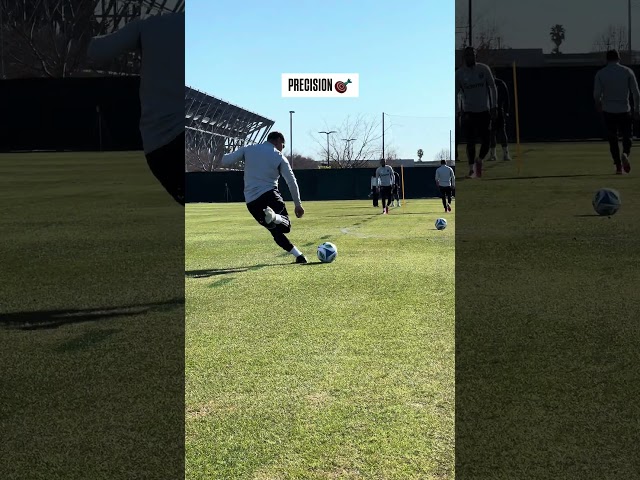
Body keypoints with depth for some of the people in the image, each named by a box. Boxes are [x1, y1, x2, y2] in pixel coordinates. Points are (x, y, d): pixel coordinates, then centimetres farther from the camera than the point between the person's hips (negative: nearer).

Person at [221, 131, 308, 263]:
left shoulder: (248, 149, 9)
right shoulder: (280, 158, 4)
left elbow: (225, 161, 4)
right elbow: (292, 182, 2)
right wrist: (298, 204, 9)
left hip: (251, 202, 4)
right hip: (270, 195, -4)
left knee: (276, 231, 16)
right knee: (285, 226, 8)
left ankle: (298, 255, 5)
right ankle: (274, 216, -26)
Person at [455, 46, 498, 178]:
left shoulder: (484, 69, 0)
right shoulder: (459, 73, -1)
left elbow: (492, 87, 5)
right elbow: (454, 92, 2)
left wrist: (493, 107, 0)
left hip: (484, 111, 1)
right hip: (469, 112, -1)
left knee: (486, 141, -3)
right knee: (470, 141, -5)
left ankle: (479, 160, 25)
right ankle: (471, 168, 8)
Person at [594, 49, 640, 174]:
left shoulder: (600, 73, -1)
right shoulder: (627, 71, 1)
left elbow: (596, 94, -5)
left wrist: (599, 105, 15)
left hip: (608, 111, 0)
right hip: (625, 111, 0)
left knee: (612, 139, 8)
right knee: (627, 136, 11)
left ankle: (618, 166, 3)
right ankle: (625, 154, -20)